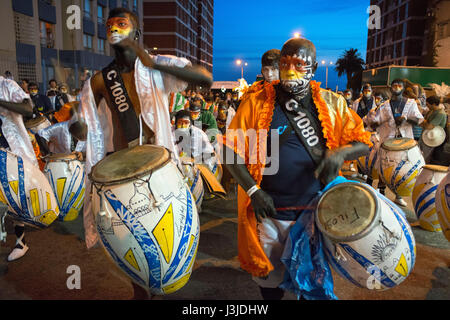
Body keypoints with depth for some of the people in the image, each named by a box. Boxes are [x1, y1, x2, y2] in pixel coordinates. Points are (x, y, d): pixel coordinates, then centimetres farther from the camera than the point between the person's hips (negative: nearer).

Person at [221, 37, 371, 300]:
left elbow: (363, 142, 3)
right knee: (270, 279, 18)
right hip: (269, 212, -1)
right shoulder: (256, 103, -5)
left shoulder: (332, 104, 2)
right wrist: (253, 190, -14)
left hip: (316, 211, 2)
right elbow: (231, 150, -5)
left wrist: (340, 153, -19)